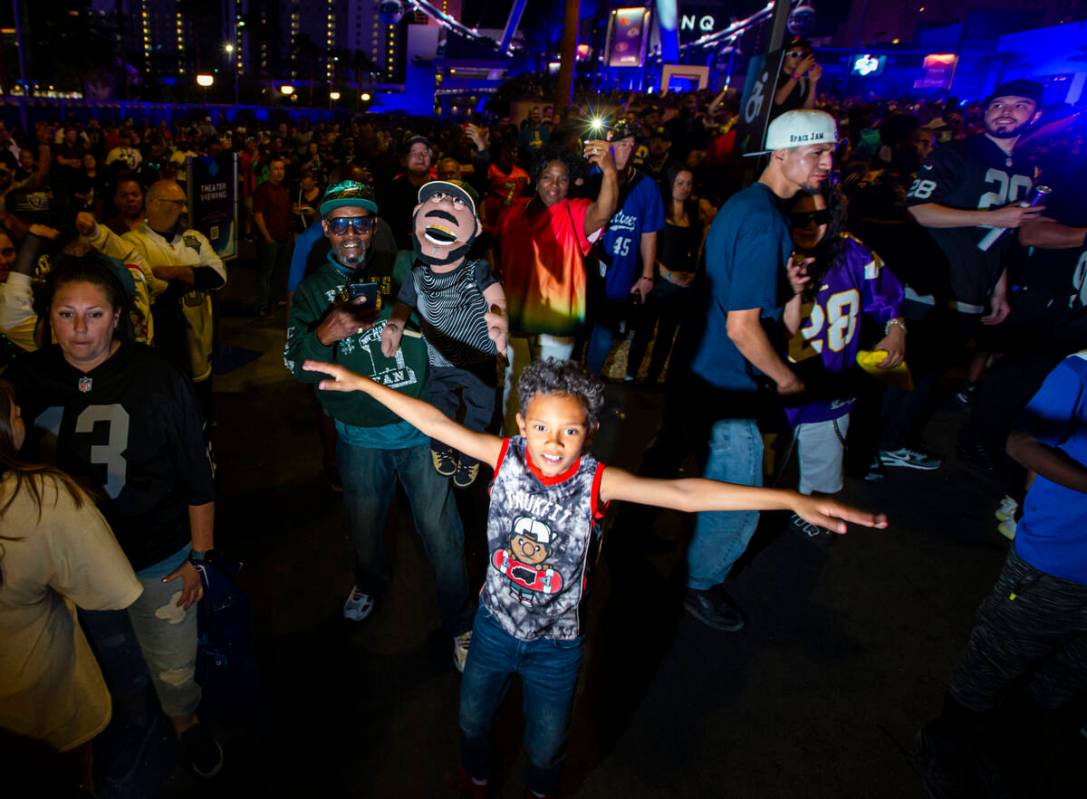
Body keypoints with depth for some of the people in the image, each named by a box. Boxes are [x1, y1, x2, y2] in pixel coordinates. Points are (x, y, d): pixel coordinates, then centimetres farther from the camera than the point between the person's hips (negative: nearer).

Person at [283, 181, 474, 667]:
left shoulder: (404, 270, -2)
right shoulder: (312, 291, 2)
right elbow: (297, 366, -8)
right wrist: (324, 334, -28)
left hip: (421, 429, -2)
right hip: (360, 437, 2)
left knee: (442, 533, 2)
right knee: (364, 526, 22)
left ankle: (459, 623, 25)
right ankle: (370, 583, 55)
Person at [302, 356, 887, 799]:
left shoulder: (596, 482, -27)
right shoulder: (506, 457, -21)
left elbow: (681, 493, -37)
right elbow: (437, 424, -18)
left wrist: (794, 500, -46)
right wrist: (362, 382, -17)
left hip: (556, 644, -1)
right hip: (494, 625, 2)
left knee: (546, 744, 22)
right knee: (472, 720, 26)